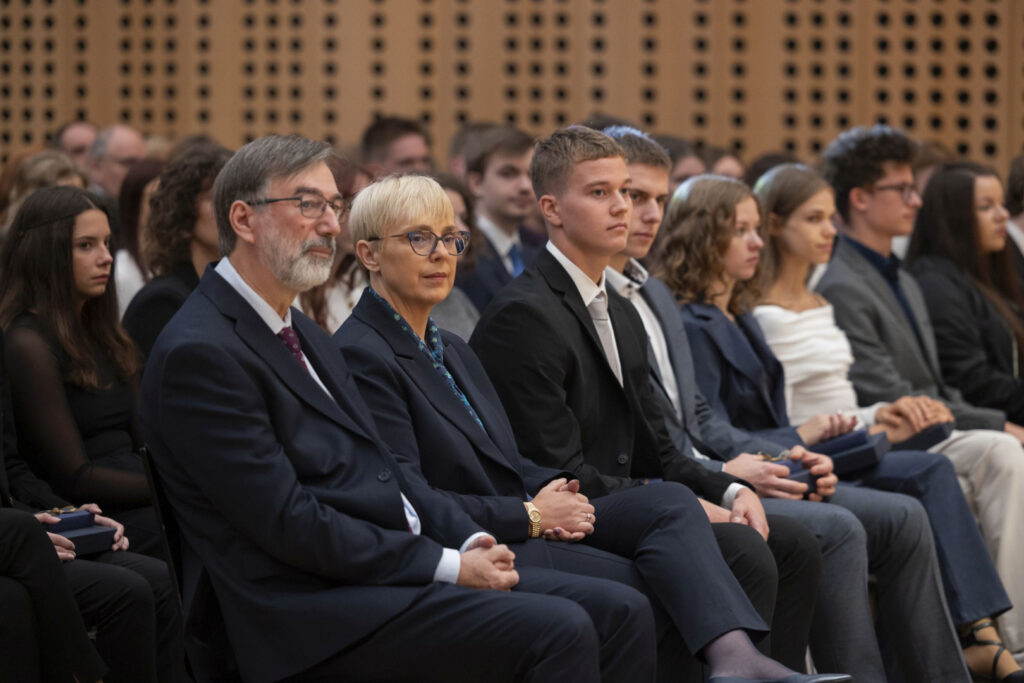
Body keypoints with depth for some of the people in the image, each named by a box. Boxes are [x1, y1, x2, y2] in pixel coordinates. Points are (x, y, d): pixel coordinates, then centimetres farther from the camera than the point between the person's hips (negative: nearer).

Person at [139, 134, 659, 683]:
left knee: (622, 612, -4)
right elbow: (289, 522, -17)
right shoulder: (200, 353, -11)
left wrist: (470, 540, 1)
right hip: (314, 617, -10)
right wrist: (448, 565, -15)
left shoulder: (305, 336, 20)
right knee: (559, 630, -25)